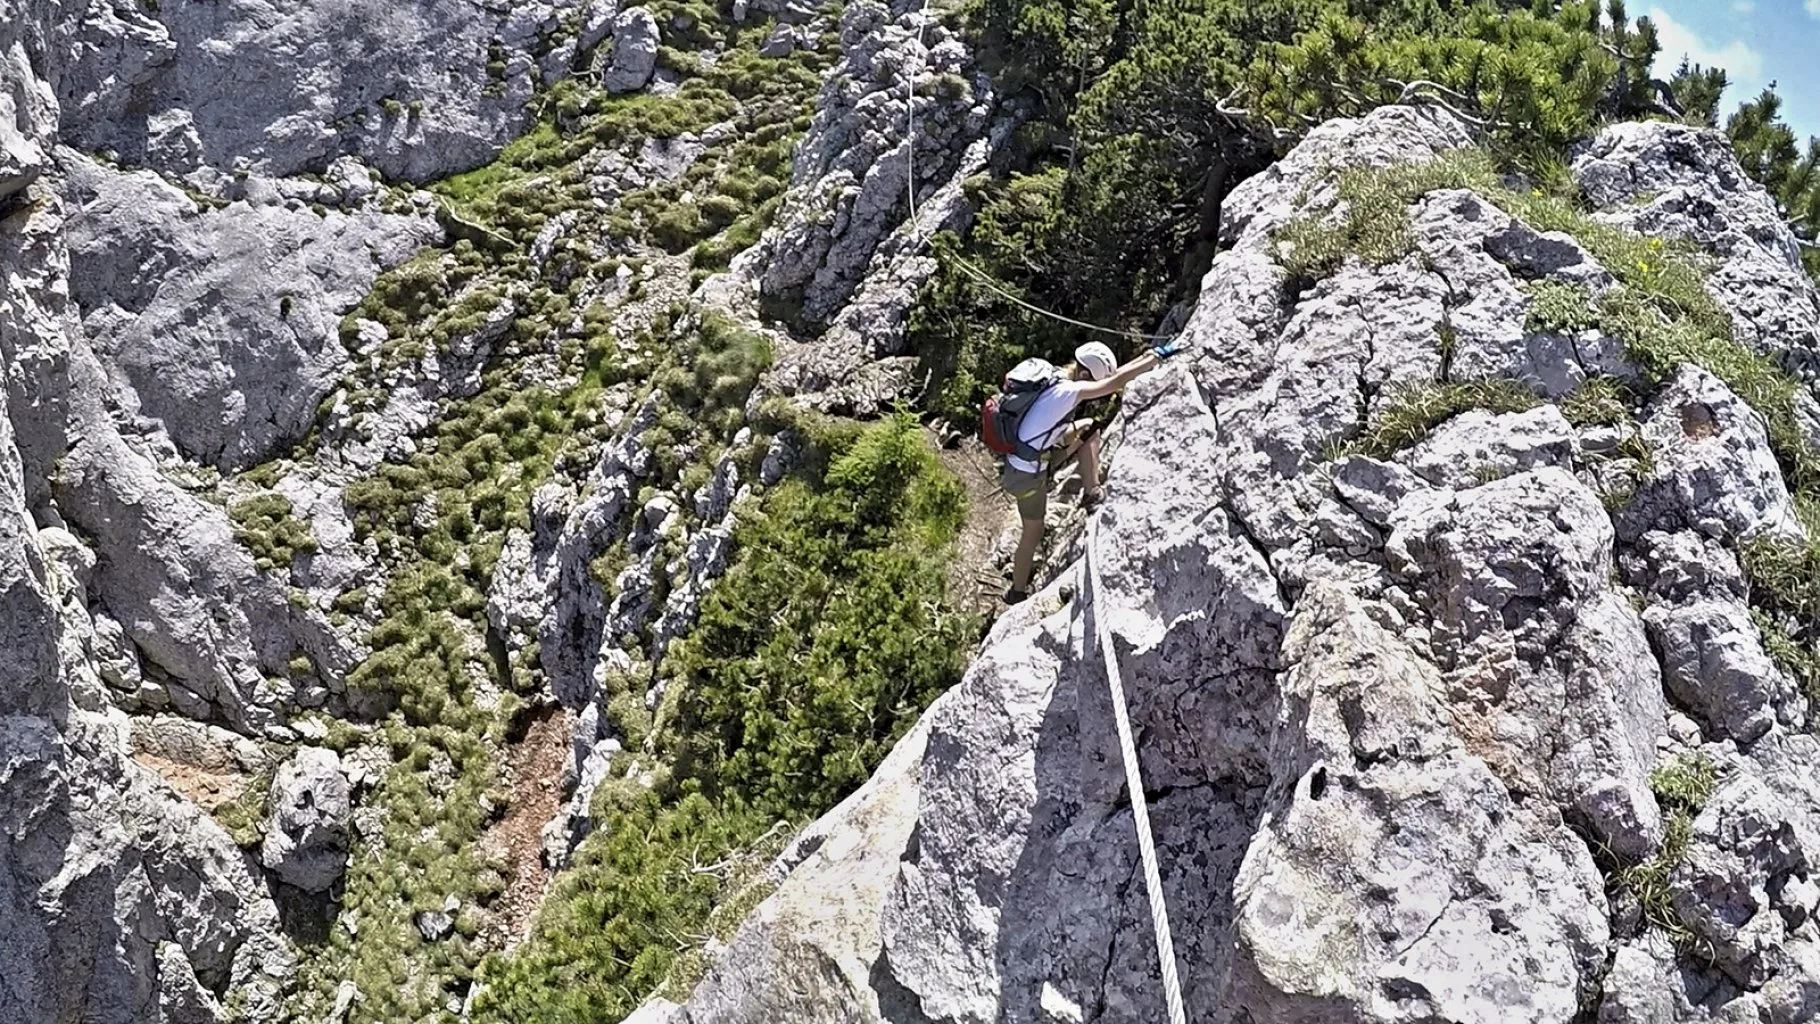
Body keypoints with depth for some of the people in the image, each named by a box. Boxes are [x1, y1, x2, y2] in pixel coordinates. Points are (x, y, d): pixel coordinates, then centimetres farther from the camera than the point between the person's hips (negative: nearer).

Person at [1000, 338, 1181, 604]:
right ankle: (1018, 592, 34)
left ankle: (1091, 493, 14)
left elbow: (1109, 376, 8)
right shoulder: (1066, 391, -30)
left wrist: (1150, 354, 5)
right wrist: (1159, 355, -26)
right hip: (1027, 477, -8)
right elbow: (1116, 381, -32)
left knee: (1090, 427, 10)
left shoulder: (1056, 380, -3)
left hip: (1031, 458, 8)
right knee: (1032, 535, 13)